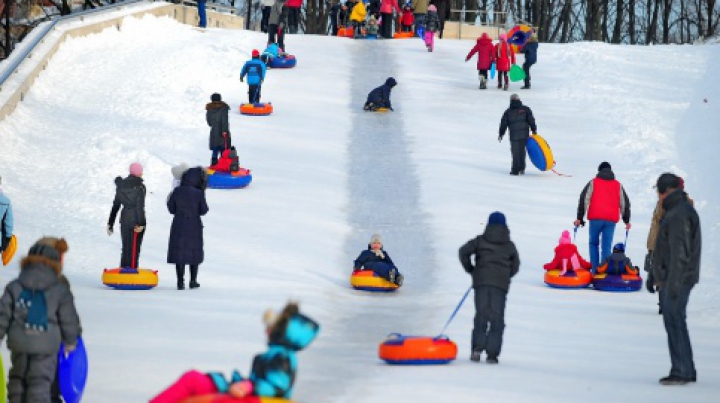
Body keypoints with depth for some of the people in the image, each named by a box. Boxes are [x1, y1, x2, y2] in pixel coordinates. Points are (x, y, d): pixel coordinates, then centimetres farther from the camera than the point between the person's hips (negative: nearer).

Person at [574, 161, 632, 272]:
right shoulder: (618, 185, 15)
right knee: (606, 246, 3)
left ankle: (595, 270, 5)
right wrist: (626, 221, 26)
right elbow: (625, 203, 18)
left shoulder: (593, 183, 8)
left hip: (595, 218, -1)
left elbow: (584, 200, 1)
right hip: (611, 219, 1)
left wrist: (579, 218, 2)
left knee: (593, 243, 13)